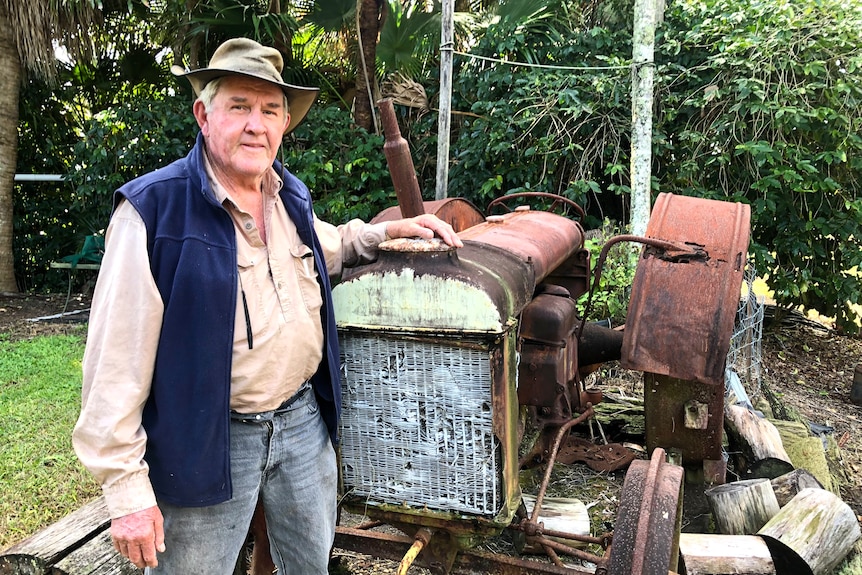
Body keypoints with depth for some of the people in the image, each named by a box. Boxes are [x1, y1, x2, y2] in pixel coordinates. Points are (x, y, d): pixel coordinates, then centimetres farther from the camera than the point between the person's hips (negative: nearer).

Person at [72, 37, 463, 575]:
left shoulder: (291, 196, 4)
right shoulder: (154, 207, -17)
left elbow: (327, 248, 28)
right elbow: (117, 362, -18)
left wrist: (389, 229, 11)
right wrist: (127, 488, -18)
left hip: (305, 420, 6)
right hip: (207, 443, -6)